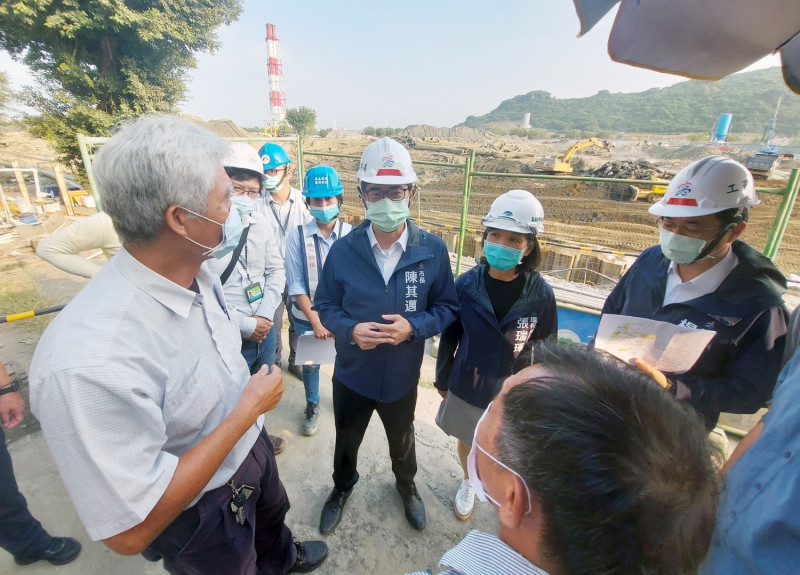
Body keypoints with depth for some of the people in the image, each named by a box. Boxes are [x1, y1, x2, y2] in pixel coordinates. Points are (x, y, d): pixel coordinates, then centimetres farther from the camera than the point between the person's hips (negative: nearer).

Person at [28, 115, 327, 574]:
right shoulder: (91, 363, -40)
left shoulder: (200, 274, -14)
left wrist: (256, 425, 13)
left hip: (250, 447, 7)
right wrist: (249, 408, -29)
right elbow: (131, 531, -32)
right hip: (203, 512, -7)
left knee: (273, 519, 36)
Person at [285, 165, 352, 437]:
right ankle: (312, 406, 46)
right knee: (310, 363, 18)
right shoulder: (298, 236, -11)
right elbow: (296, 285, -10)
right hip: (307, 316, 1)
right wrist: (316, 321, -14)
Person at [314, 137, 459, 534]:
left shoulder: (432, 250, -17)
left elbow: (447, 307, -8)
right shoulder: (343, 250, -16)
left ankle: (406, 485, 63)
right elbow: (325, 305, -5)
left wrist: (413, 327, -26)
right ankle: (342, 487, 62)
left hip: (402, 374, 0)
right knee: (346, 441, 27)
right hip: (352, 372, 0)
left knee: (402, 441, 29)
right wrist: (350, 330, -24)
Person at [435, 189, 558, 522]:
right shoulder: (467, 285, -17)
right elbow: (449, 336, -5)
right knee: (467, 442, 25)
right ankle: (469, 484, 58)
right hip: (467, 388, 1)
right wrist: (442, 380, 4)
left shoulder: (540, 293, -17)